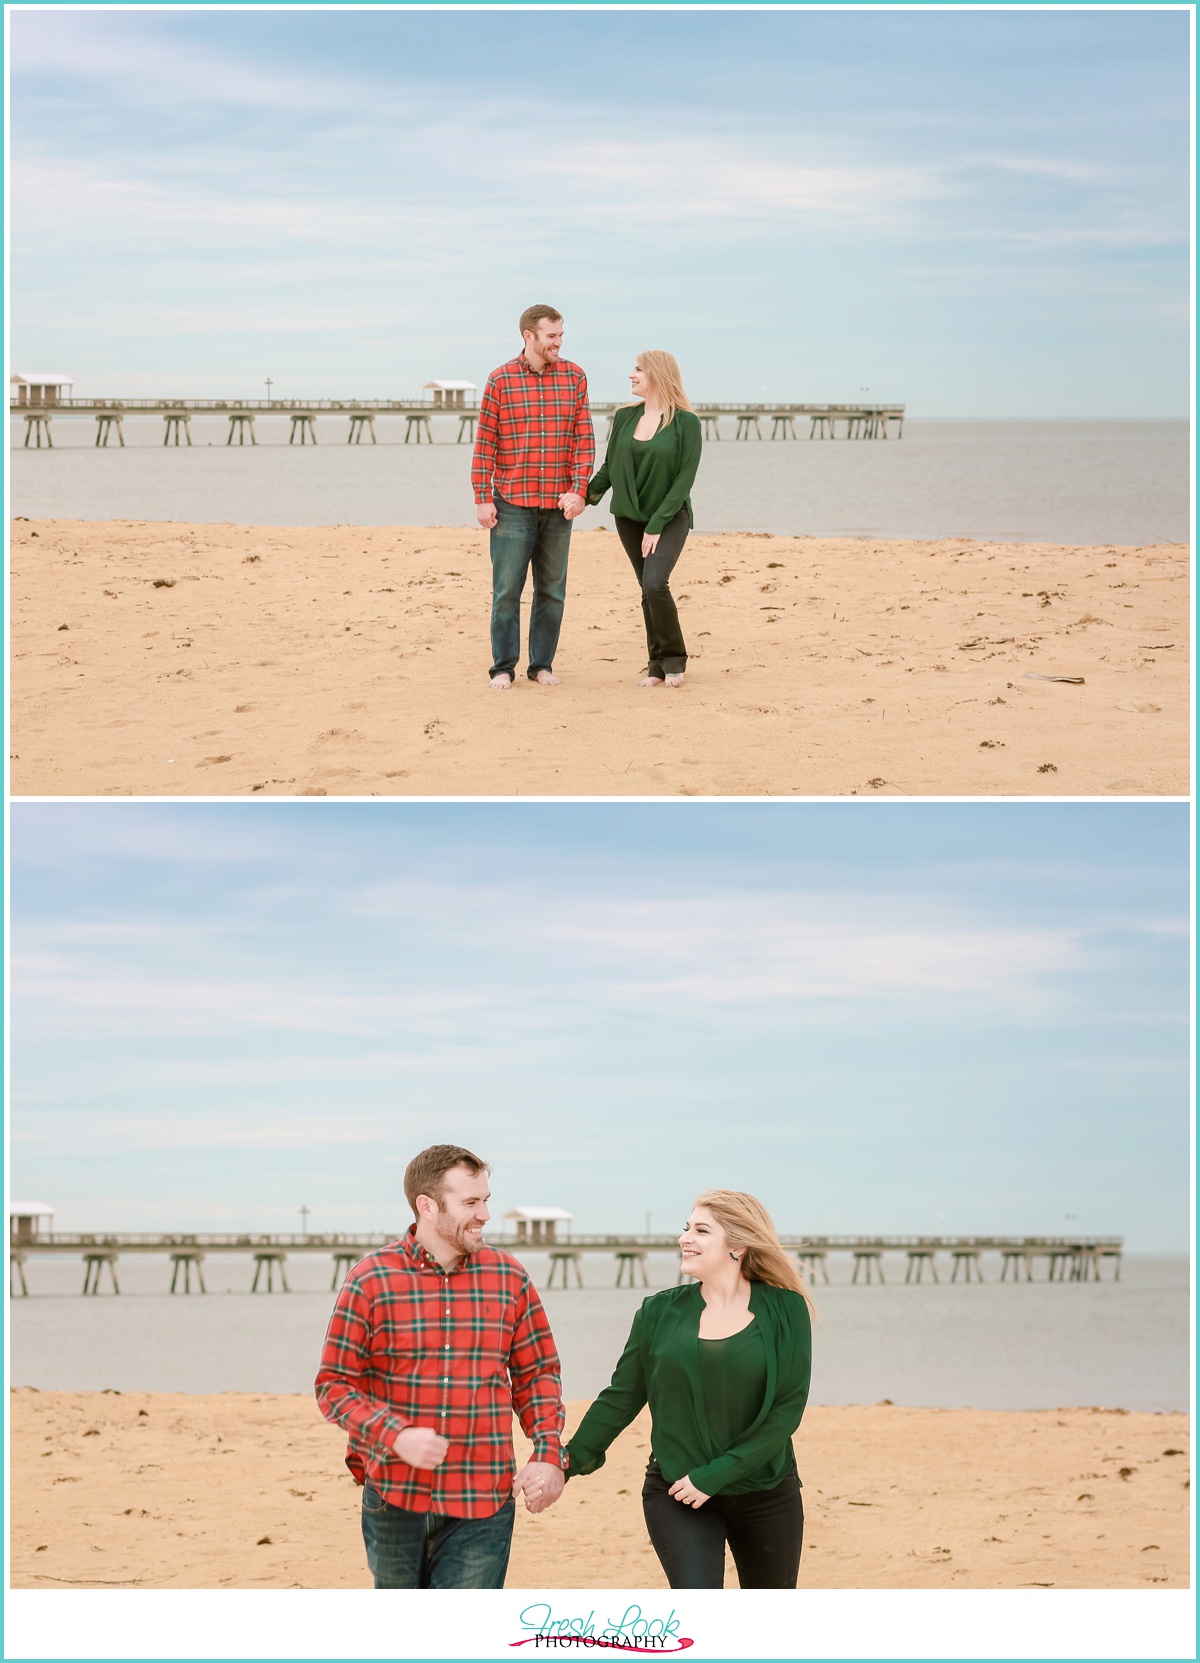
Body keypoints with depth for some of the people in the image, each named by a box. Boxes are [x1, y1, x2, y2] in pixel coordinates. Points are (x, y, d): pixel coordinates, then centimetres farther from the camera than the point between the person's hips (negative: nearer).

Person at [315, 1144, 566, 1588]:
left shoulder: (509, 1279, 4)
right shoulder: (371, 1281, -5)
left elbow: (537, 1374, 12)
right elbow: (334, 1385, -3)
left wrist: (549, 1454, -3)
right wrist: (396, 1436, -19)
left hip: (482, 1504, 1)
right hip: (394, 1499, 0)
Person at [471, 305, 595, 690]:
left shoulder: (574, 377, 4)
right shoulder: (501, 380, -2)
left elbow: (585, 439, 4)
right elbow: (484, 442, -2)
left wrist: (579, 491, -6)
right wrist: (482, 499, -5)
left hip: (558, 504, 3)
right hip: (511, 503, -3)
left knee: (552, 589, 7)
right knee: (507, 589, -1)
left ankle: (542, 664, 16)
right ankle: (503, 668, 7)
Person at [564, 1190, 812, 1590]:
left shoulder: (785, 1310, -6)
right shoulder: (661, 1312, -1)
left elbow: (789, 1407, -11)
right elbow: (622, 1397, 8)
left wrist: (714, 1475, -16)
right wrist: (570, 1461, 3)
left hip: (766, 1495, 0)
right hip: (677, 1496, 0)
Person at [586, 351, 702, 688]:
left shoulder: (685, 422, -10)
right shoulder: (624, 417, 3)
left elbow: (685, 478, -12)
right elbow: (610, 468, 8)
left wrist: (657, 524, -16)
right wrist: (586, 494, -10)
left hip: (669, 517, -4)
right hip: (629, 516, 5)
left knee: (654, 582, -20)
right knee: (649, 591, 5)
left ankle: (674, 659, -3)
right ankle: (658, 664, 15)